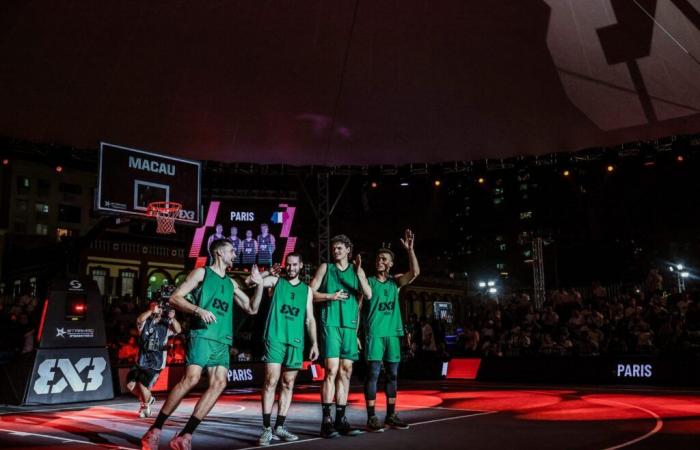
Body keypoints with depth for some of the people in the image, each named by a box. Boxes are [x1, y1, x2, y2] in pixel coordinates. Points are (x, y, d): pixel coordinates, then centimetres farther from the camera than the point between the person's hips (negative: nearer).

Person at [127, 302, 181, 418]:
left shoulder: (166, 324, 0)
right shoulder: (145, 322, 4)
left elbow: (178, 330, -18)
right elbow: (139, 320, -20)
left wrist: (172, 318, -35)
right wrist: (152, 311, -35)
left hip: (156, 363, -3)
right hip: (141, 361, 3)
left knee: (142, 385, -12)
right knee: (130, 384, -3)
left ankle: (145, 406, 18)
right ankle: (148, 398, 25)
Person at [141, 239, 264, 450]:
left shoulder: (231, 283, 23)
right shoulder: (201, 273, 5)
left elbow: (252, 309, 24)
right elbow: (175, 298, -3)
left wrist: (259, 285, 10)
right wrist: (199, 310, -19)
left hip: (222, 340, 6)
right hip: (202, 335, -6)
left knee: (219, 383, -9)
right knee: (191, 379, -19)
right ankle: (154, 431, -9)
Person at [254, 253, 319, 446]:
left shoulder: (307, 289, 14)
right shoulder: (276, 281, 7)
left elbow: (310, 319, 13)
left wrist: (314, 343, 6)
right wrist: (266, 273, -24)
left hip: (296, 341, 4)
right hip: (275, 338, -3)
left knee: (288, 384, 7)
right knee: (271, 381, -9)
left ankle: (279, 427, 15)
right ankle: (267, 429, -5)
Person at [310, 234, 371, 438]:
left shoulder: (357, 270, 13)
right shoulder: (325, 268, 8)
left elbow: (368, 295, -2)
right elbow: (311, 293, 4)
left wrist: (359, 272, -14)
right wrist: (331, 296, -9)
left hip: (350, 326, 3)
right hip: (330, 324, -3)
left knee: (345, 372, 5)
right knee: (332, 371, -11)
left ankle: (340, 420, 11)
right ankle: (326, 421, -9)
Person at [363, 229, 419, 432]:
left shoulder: (396, 281, 11)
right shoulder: (368, 282, 2)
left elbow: (415, 272, -5)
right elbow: (358, 305, -2)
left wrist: (410, 249, -14)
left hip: (393, 333, 4)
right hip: (374, 333, -4)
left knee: (392, 374, 8)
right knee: (373, 373, -6)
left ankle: (391, 416, 17)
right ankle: (371, 418, -3)